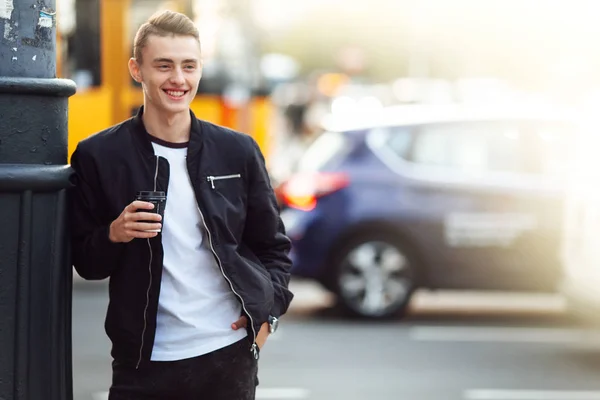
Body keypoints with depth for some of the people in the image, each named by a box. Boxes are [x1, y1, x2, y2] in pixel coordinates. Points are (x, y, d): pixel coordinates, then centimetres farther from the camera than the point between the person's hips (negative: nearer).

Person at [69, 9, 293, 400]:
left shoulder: (238, 151, 4)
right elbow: (84, 262, 4)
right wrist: (114, 235, -16)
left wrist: (269, 312, -1)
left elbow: (273, 245, 13)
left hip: (230, 354, 2)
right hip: (145, 361, -1)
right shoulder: (99, 156, -2)